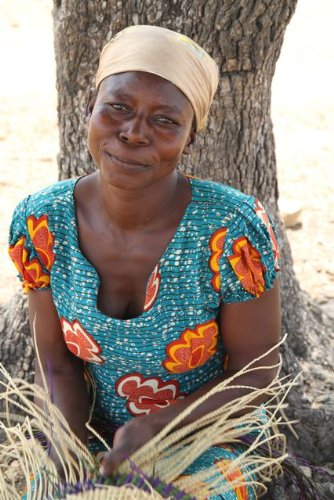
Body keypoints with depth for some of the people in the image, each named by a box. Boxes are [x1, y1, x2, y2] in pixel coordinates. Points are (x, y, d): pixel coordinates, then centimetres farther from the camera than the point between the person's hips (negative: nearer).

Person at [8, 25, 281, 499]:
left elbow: (257, 370, -15)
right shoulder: (40, 223, -16)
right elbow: (56, 363, -6)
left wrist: (152, 429, -25)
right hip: (94, 430, 2)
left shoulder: (234, 228, -27)